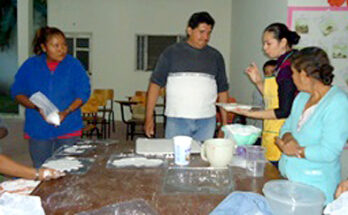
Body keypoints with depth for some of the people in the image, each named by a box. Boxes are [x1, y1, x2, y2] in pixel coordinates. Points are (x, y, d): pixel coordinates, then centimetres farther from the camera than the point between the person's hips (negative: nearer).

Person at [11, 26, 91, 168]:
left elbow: (83, 94, -2)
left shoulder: (74, 65, -1)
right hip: (38, 129, 1)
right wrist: (36, 107, -14)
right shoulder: (30, 65, 3)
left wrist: (66, 112, -17)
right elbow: (17, 92, 5)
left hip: (68, 129, -1)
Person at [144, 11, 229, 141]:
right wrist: (149, 117, -4)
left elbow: (222, 90, 13)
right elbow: (156, 83, 2)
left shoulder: (215, 56, 10)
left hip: (206, 122, 2)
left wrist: (225, 122, 8)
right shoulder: (171, 52, 3)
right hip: (176, 121, -2)